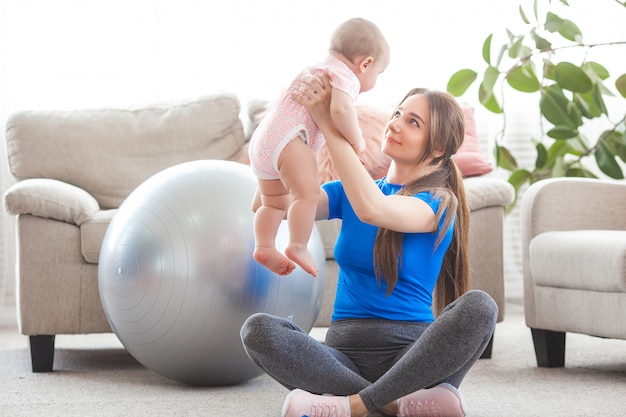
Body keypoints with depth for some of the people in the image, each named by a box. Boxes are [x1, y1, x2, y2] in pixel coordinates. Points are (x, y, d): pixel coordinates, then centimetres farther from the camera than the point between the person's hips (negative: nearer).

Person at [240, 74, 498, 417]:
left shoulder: (439, 204, -2)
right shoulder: (348, 192, 14)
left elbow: (371, 209, -23)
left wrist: (327, 122, -21)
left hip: (410, 353, -3)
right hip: (345, 353, 3)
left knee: (479, 307, -33)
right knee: (258, 330, -25)